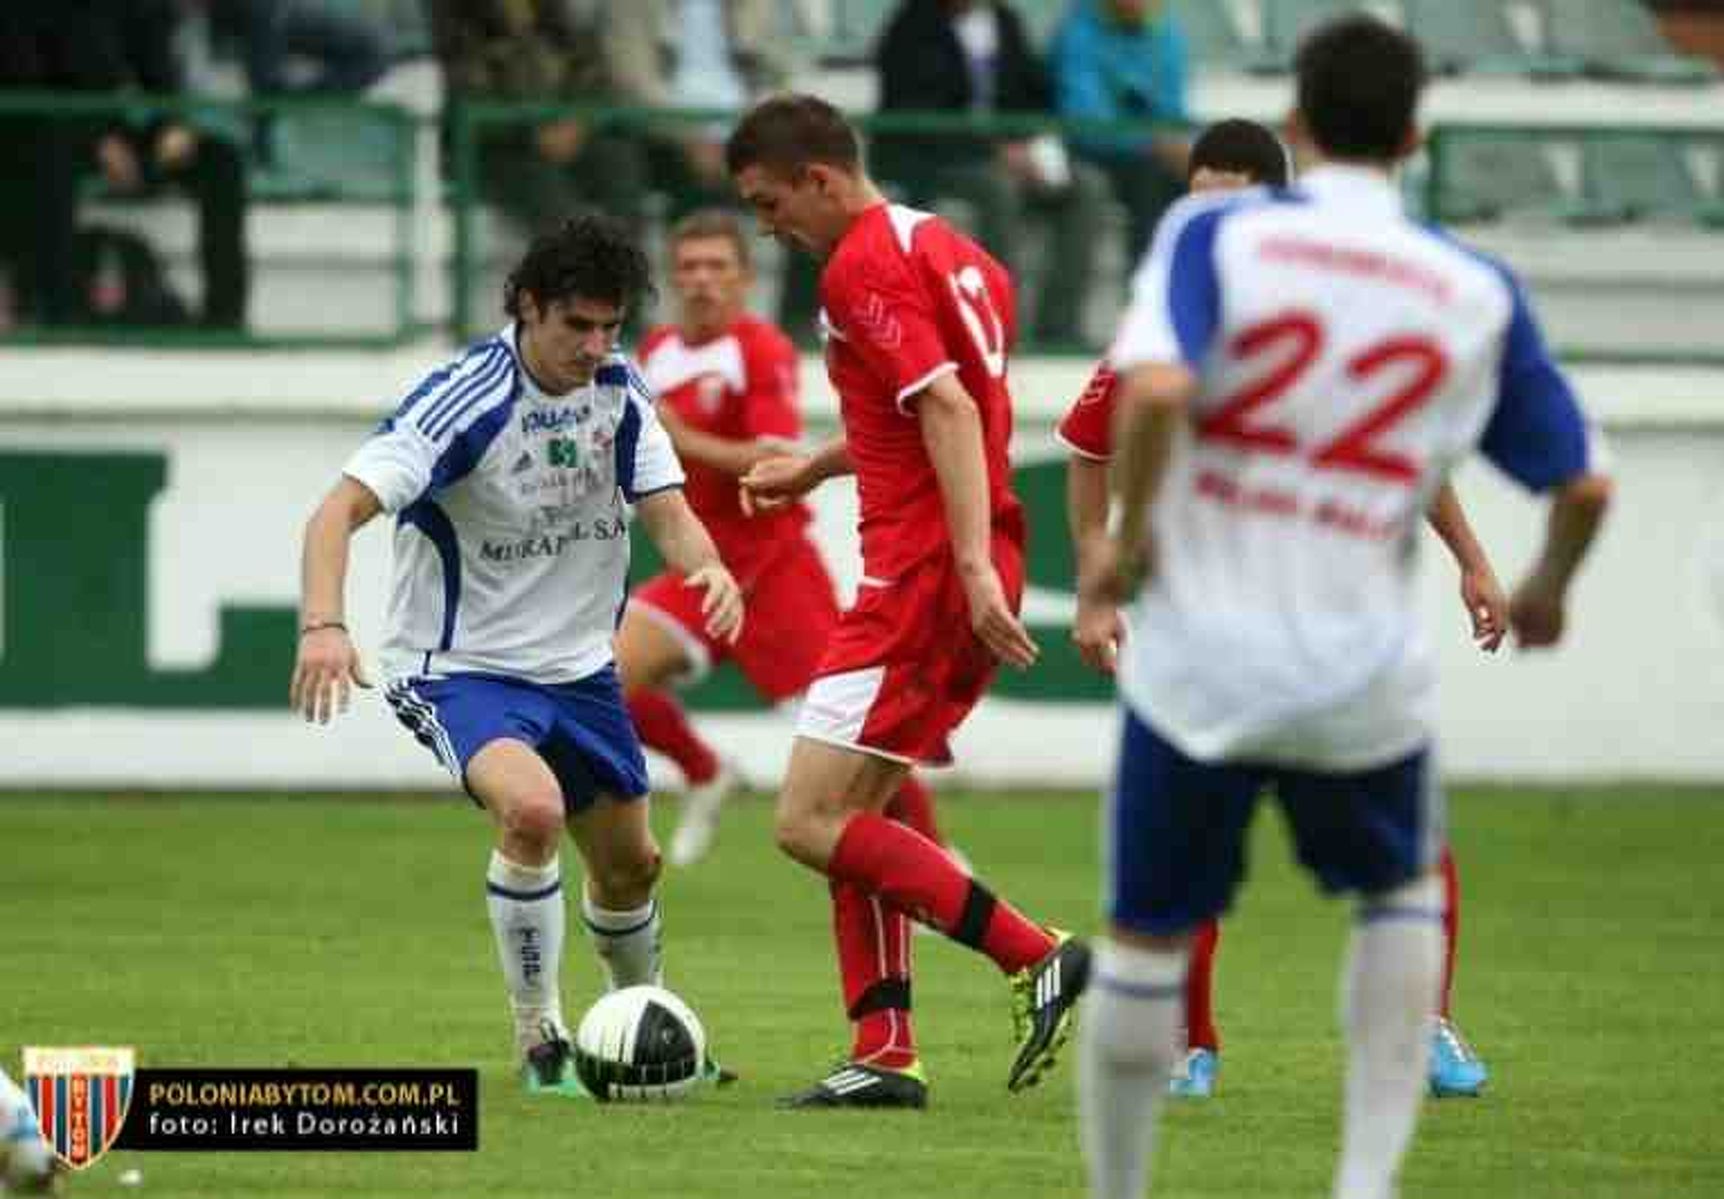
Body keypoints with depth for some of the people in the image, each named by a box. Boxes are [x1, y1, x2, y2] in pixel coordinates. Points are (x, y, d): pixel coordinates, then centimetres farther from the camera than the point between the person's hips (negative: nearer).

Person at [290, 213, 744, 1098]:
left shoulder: (619, 393, -3)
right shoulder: (464, 400, -22)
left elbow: (667, 512, -5)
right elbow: (341, 509, -28)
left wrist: (710, 568, -29)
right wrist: (323, 623, -46)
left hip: (576, 665, 7)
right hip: (459, 668, -7)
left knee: (629, 864, 17)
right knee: (533, 809, -33)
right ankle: (540, 1043, -18)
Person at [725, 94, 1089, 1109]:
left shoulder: (864, 267, -12)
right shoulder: (945, 248, 17)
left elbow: (949, 408, -23)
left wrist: (975, 569, -29)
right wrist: (816, 466, 37)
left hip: (924, 574, -10)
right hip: (963, 573, 10)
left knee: (811, 822, -10)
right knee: (851, 816, 13)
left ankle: (1041, 959, -14)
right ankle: (889, 1057, 9)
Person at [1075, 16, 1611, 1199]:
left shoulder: (1215, 233, -5)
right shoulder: (1478, 292, 1)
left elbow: (1155, 390, -23)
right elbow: (1584, 483, 5)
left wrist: (1128, 535, -8)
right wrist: (1549, 589, 26)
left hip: (1197, 660, -1)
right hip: (1362, 677, 1)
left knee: (1147, 942, 14)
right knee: (1405, 895, 26)